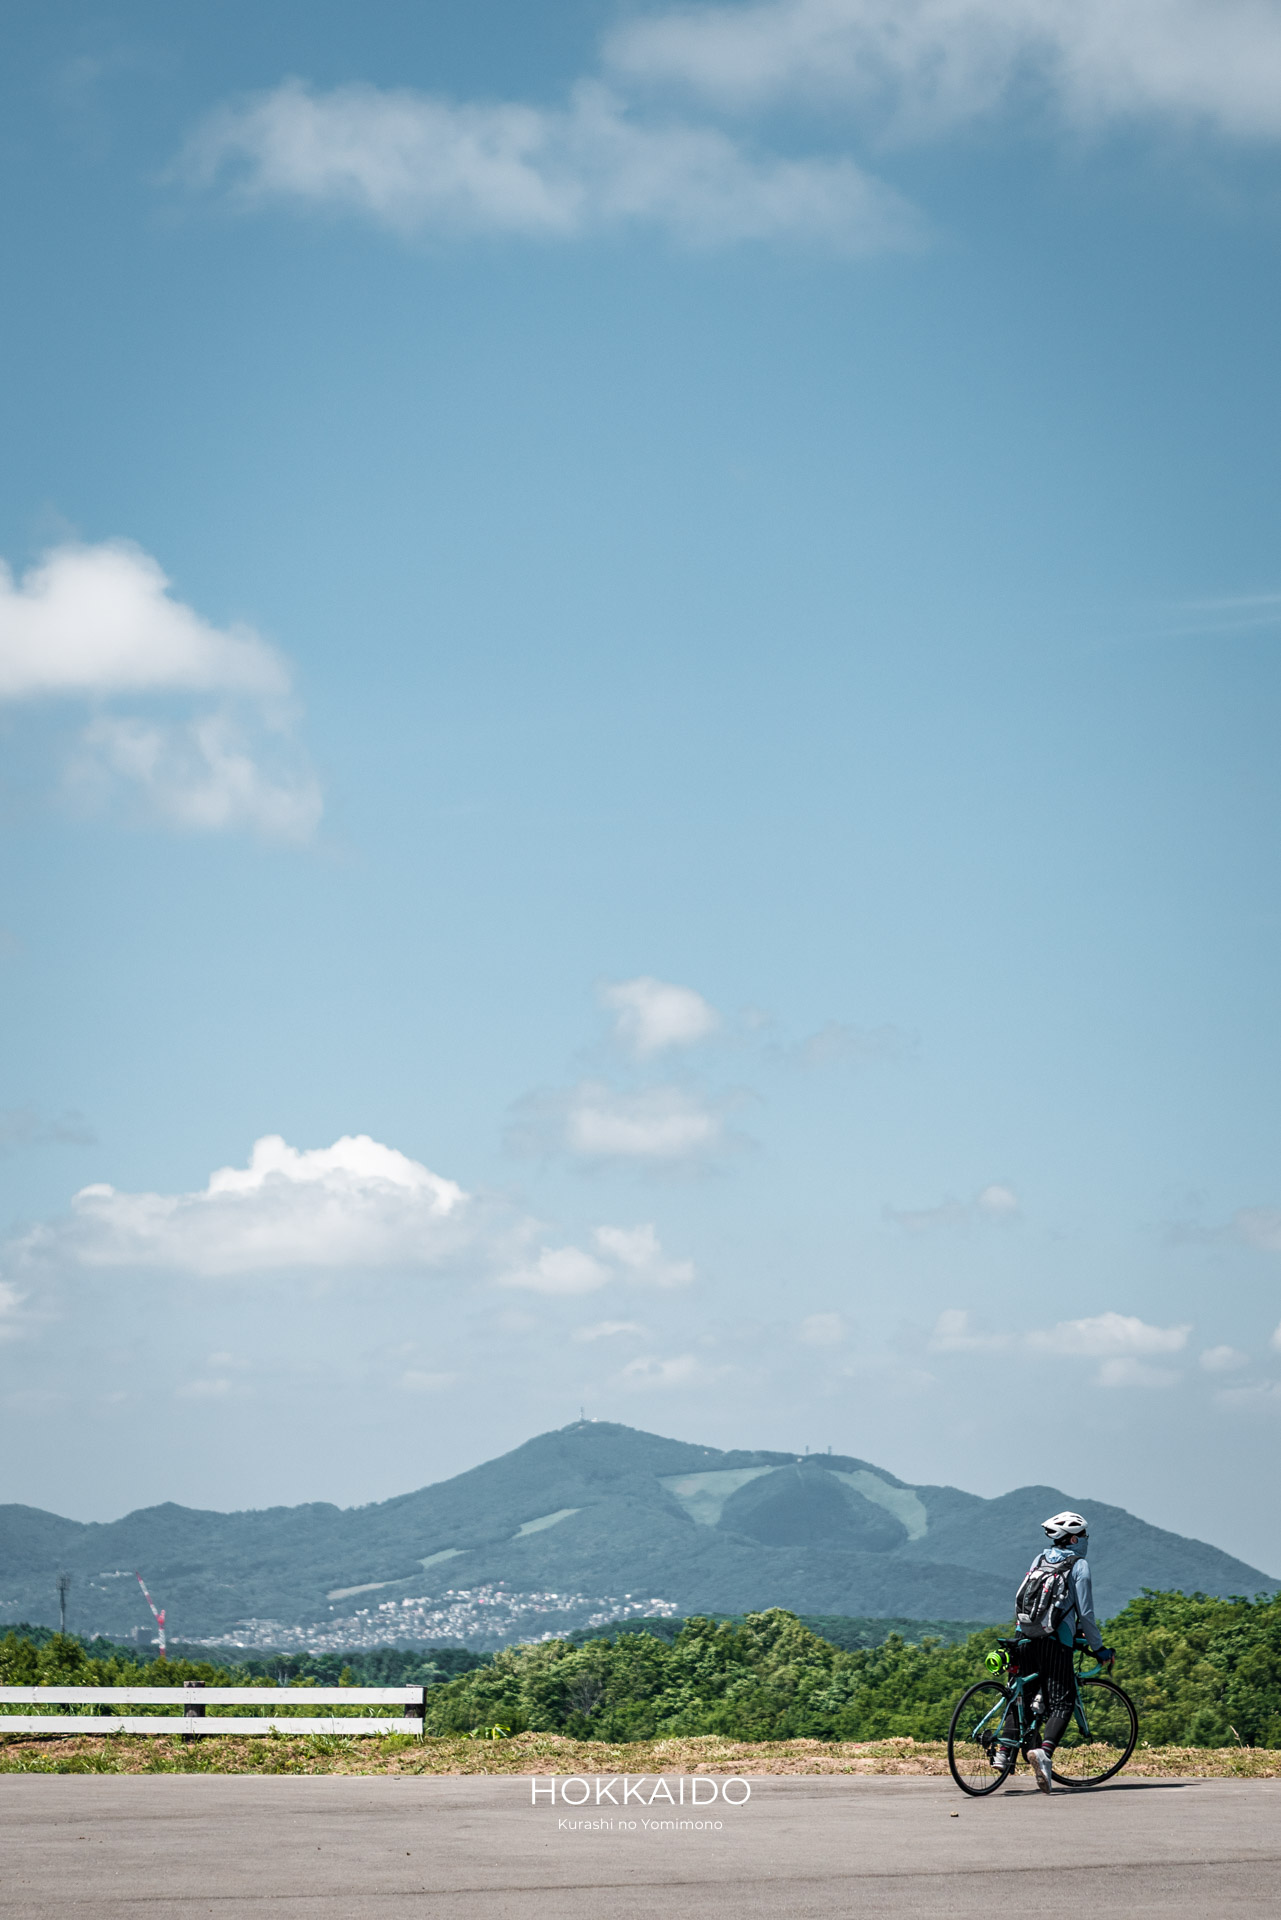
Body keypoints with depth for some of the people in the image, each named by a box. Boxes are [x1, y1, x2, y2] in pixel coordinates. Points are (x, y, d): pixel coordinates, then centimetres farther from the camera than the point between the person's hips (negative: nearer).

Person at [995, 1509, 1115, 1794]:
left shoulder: (1039, 1560, 18)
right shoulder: (1079, 1565, 1)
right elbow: (1085, 1613, -3)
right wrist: (1099, 1648, 7)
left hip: (1026, 1637, 6)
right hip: (1056, 1642, -5)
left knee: (1022, 1695, 18)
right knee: (1061, 1703, -5)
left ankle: (1004, 1751, 9)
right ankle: (1043, 1751, -27)